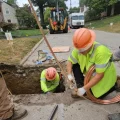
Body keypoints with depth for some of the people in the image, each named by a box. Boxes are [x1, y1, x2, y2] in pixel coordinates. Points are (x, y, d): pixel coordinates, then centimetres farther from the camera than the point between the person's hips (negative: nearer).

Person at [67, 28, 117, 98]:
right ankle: (80, 87, -3)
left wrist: (84, 89, -32)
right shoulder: (79, 49, -20)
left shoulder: (100, 51, -37)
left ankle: (113, 85, 14)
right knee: (75, 65, -11)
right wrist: (69, 75, -24)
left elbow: (100, 75, -34)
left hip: (105, 76, -5)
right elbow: (70, 61, -8)